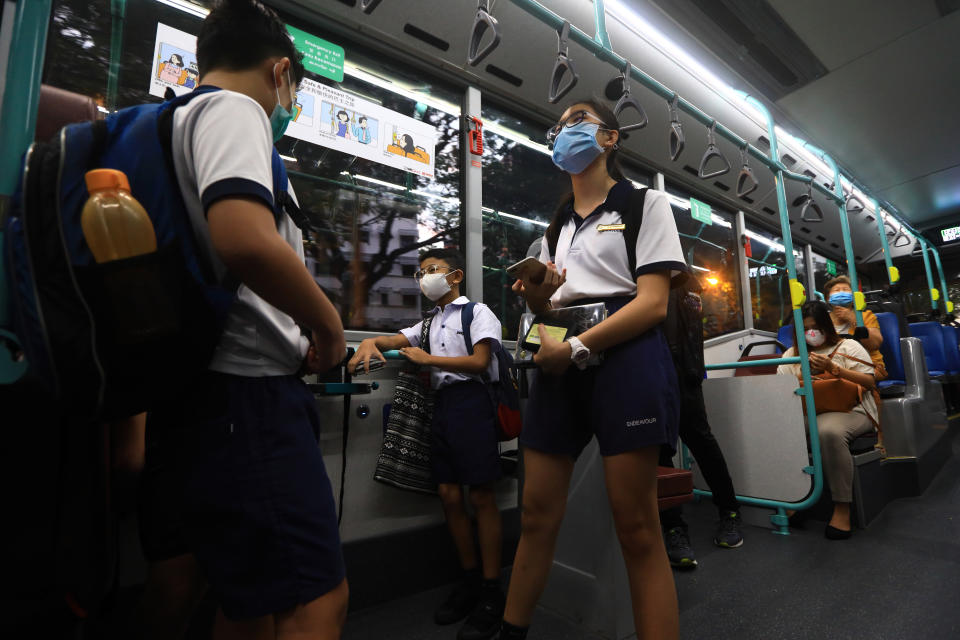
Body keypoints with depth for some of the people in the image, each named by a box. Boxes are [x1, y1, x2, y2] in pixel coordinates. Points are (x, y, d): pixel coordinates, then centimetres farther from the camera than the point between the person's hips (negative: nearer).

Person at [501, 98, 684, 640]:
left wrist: (577, 348, -17)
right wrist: (536, 292, -2)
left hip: (624, 355, -4)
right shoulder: (556, 224, 23)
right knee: (538, 516, 8)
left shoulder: (645, 203, 7)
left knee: (637, 528, -2)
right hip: (561, 361, 5)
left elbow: (653, 303, -7)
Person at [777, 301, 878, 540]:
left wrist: (833, 368, -10)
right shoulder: (793, 354, 23)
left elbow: (869, 382, 2)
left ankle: (842, 508, -28)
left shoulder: (848, 347, 14)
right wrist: (800, 378, -6)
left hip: (849, 411, -3)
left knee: (829, 431, -40)